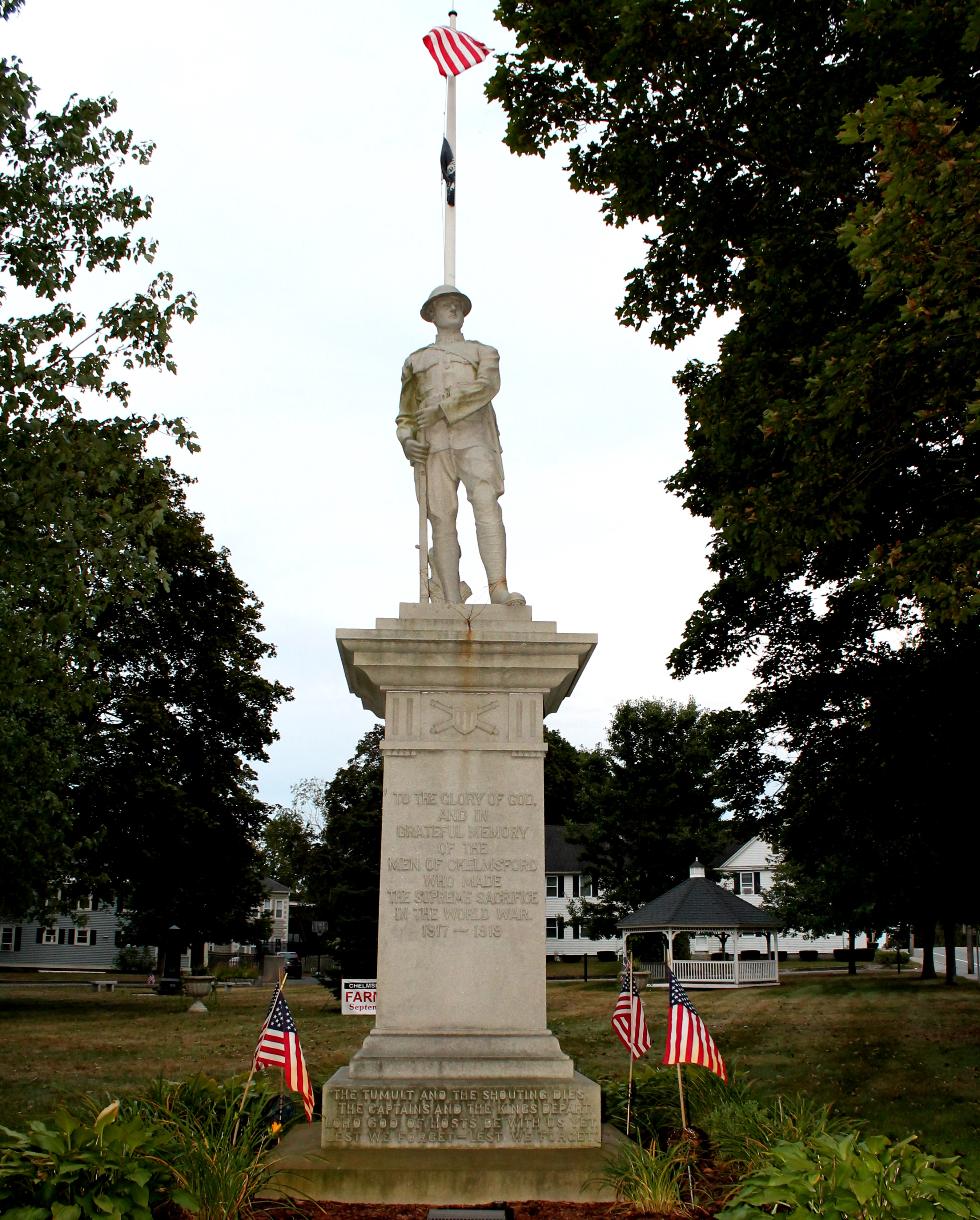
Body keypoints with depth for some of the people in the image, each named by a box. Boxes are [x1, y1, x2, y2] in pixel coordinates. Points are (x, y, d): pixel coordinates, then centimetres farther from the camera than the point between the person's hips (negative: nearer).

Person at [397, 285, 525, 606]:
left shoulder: (484, 353, 23)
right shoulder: (415, 361, 29)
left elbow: (487, 387, 0)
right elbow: (405, 416, 25)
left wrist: (441, 409, -11)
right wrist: (406, 440, 1)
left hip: (474, 437, -1)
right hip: (432, 444, 2)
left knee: (487, 504, -22)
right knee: (442, 519, -9)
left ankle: (499, 588, -34)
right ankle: (451, 603, -13)